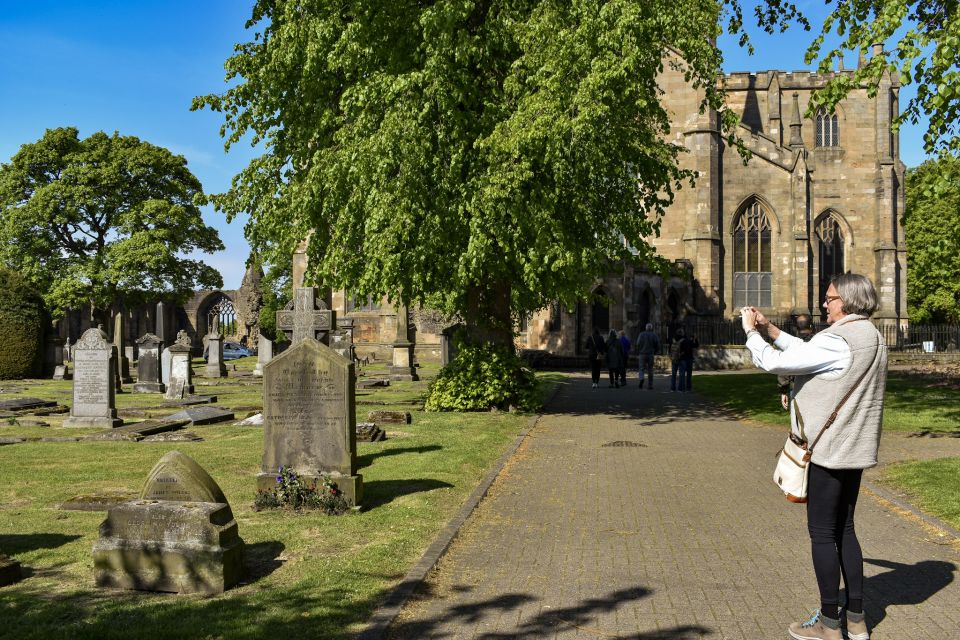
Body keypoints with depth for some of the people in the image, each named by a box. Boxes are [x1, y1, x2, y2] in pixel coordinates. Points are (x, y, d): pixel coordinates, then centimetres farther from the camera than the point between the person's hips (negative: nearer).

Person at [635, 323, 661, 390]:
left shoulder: (642, 335, -3)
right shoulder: (655, 335, 1)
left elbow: (638, 344, -8)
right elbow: (658, 346, -1)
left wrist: (638, 352, 6)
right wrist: (655, 352, 15)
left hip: (642, 354, -1)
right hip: (651, 354, 1)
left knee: (642, 368, 6)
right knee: (650, 370, 7)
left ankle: (641, 379, -23)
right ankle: (650, 385, 7)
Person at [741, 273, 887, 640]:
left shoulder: (836, 341, -21)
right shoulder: (871, 337, 10)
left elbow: (774, 362, -21)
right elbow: (808, 352, 15)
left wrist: (751, 331, -4)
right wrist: (770, 329, 12)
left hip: (829, 448, -9)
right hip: (856, 447, 9)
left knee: (822, 533, 1)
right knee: (844, 529, 17)